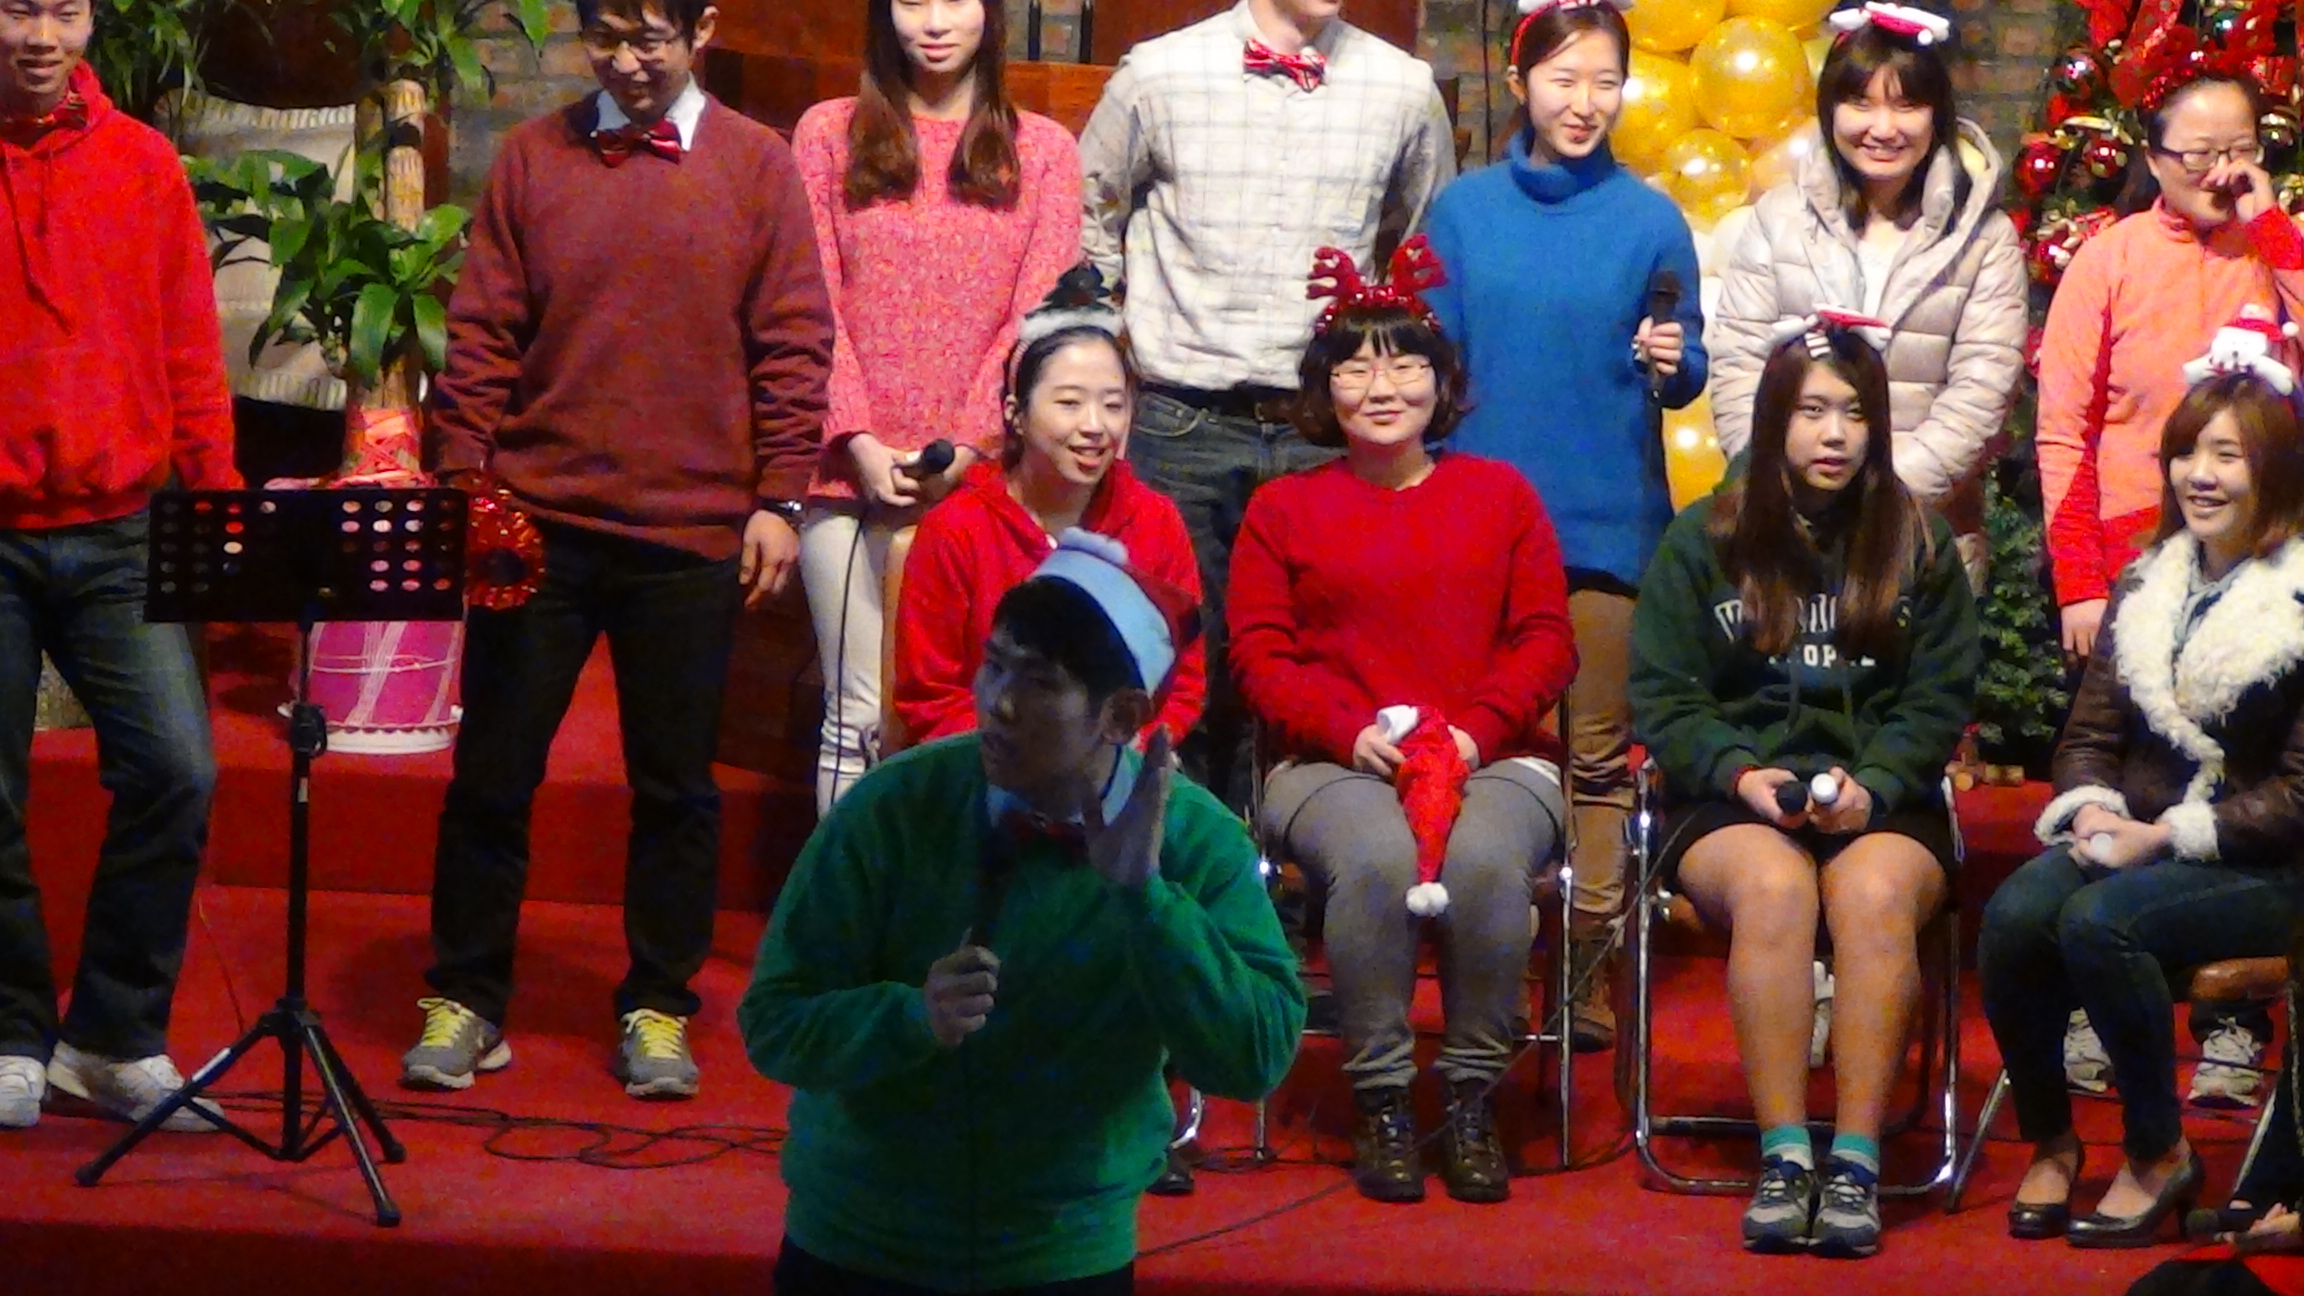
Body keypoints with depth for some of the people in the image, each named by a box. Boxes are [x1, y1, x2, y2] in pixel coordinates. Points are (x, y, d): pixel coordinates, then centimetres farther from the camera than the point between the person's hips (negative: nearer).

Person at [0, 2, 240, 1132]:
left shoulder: (143, 163, 7)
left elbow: (190, 352, 8)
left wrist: (217, 506, 1)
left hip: (121, 532, 2)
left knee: (175, 771, -6)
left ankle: (115, 1039, 8)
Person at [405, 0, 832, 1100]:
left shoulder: (755, 165, 2)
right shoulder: (532, 158, 5)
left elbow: (793, 345, 2)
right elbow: (481, 336, 4)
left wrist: (779, 498, -3)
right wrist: (463, 485, -3)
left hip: (693, 530, -1)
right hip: (537, 520, 1)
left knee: (676, 788, 7)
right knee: (492, 773, 5)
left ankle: (657, 1008, 20)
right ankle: (464, 1001, 17)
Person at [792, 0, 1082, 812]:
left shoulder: (1042, 151, 10)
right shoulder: (829, 134, 9)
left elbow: (1038, 317, 2)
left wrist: (967, 444, -10)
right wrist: (859, 441, -9)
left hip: (981, 479, 0)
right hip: (854, 472, 0)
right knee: (859, 714, -1)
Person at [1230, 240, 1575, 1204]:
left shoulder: (1500, 494, 15)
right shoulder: (1284, 509, 13)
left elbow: (1545, 641, 9)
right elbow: (1259, 655, 5)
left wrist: (1476, 729, -9)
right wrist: (1352, 731, -12)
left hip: (1494, 758, 1)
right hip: (1331, 765, 0)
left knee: (1486, 855, -35)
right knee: (1376, 856, -36)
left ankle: (1473, 1097, -19)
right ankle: (1381, 1102, -22)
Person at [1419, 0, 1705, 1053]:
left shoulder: (1650, 222, 2)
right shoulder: (1461, 213, 5)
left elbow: (1685, 374, 5)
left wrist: (1673, 364, -17)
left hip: (1609, 522, -1)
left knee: (1598, 753, 3)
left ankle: (1590, 960, 9)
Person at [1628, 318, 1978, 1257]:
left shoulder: (1918, 545, 10)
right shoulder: (1703, 542, 8)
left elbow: (1939, 700, 5)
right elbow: (1662, 698, 4)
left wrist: (1873, 783, -12)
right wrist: (1740, 773, -13)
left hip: (1883, 805, 1)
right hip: (1730, 805, 0)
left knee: (1874, 890, -34)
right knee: (1773, 885, -35)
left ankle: (1856, 1160, -32)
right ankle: (1783, 1155, -32)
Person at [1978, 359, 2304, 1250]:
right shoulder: (2145, 586, 12)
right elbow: (2090, 733, 13)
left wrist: (2164, 837, -17)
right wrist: (2090, 810, -9)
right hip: (2133, 836, 5)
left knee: (2099, 922, -32)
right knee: (2014, 914, -25)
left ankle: (2159, 1157, -13)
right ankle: (2048, 1142, -7)